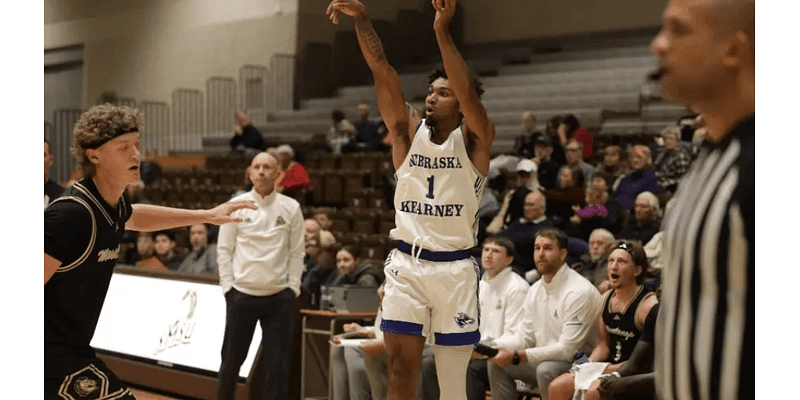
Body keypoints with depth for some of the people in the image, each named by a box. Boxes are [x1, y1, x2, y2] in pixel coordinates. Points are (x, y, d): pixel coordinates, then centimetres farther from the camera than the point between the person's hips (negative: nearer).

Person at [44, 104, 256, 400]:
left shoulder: (114, 203, 3)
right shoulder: (72, 213, -25)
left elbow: (132, 217, 27)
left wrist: (206, 215, 29)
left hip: (66, 349, 10)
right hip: (55, 355, -10)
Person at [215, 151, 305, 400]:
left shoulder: (291, 207, 1)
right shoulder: (237, 205, 0)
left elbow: (297, 251, 4)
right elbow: (224, 249, 3)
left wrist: (293, 288, -2)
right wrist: (228, 286, -2)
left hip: (279, 296, 0)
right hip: (242, 294, 0)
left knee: (277, 363, 3)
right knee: (232, 358, 9)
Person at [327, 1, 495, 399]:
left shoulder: (473, 138, -1)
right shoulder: (409, 131, 6)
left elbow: (468, 92, -21)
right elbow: (383, 73, -5)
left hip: (454, 267, -2)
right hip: (406, 264, 2)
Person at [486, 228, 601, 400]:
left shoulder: (580, 291, -19)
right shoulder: (536, 290, 8)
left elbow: (567, 349, -23)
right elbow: (524, 337, 10)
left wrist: (517, 356, -25)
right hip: (543, 360, 8)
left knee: (546, 370, -35)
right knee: (497, 364, -3)